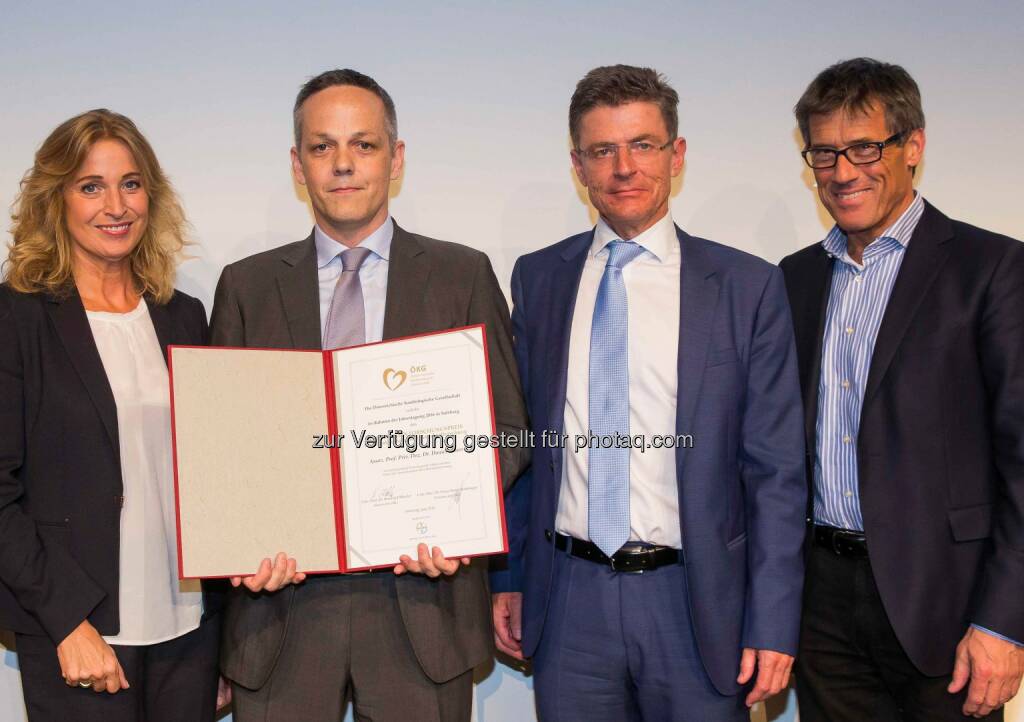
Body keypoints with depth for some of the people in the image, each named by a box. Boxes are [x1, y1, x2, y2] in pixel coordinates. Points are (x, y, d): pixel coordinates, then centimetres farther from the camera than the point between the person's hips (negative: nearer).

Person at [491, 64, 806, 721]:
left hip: (696, 601, -2)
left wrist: (773, 624, -6)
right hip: (569, 604, 2)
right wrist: (507, 578, 8)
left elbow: (776, 471, -3)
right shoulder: (538, 278, 5)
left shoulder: (748, 286, -3)